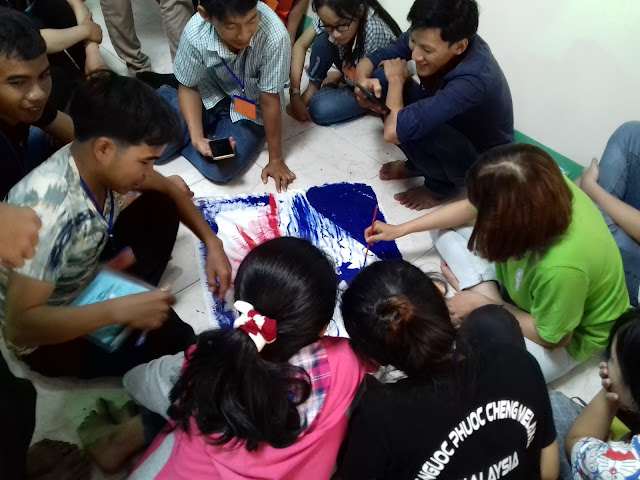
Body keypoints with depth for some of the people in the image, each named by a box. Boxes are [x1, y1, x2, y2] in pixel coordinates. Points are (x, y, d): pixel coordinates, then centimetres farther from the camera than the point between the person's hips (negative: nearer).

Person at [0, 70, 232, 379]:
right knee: (185, 345, -21)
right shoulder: (49, 211, -39)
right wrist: (120, 311, -41)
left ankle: (132, 294, 0)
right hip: (49, 338, -7)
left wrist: (212, 244, -8)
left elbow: (169, 191, 3)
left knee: (162, 208, 0)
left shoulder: (100, 162, -16)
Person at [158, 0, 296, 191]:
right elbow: (188, 87, -9)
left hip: (250, 106, -2)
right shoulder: (195, 34, -28)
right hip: (210, 94, 2)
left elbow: (269, 101, -23)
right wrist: (197, 138, -23)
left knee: (220, 170, -21)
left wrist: (276, 159, -13)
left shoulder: (274, 37, -37)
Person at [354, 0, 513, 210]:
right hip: (447, 127, 7)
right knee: (380, 79, -13)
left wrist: (396, 79, -26)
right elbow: (369, 61, -5)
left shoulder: (473, 80, -41)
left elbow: (394, 131, -45)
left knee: (412, 131, -37)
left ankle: (442, 185, -3)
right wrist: (363, 82, -29)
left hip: (483, 162, -7)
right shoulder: (425, 38, -20)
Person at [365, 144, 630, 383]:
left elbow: (551, 337, -24)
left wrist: (483, 306, -15)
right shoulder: (541, 187, -28)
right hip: (526, 282, 6)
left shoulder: (562, 268, -46)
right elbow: (470, 208, -9)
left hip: (565, 335, -6)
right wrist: (401, 229, -1)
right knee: (444, 230, -1)